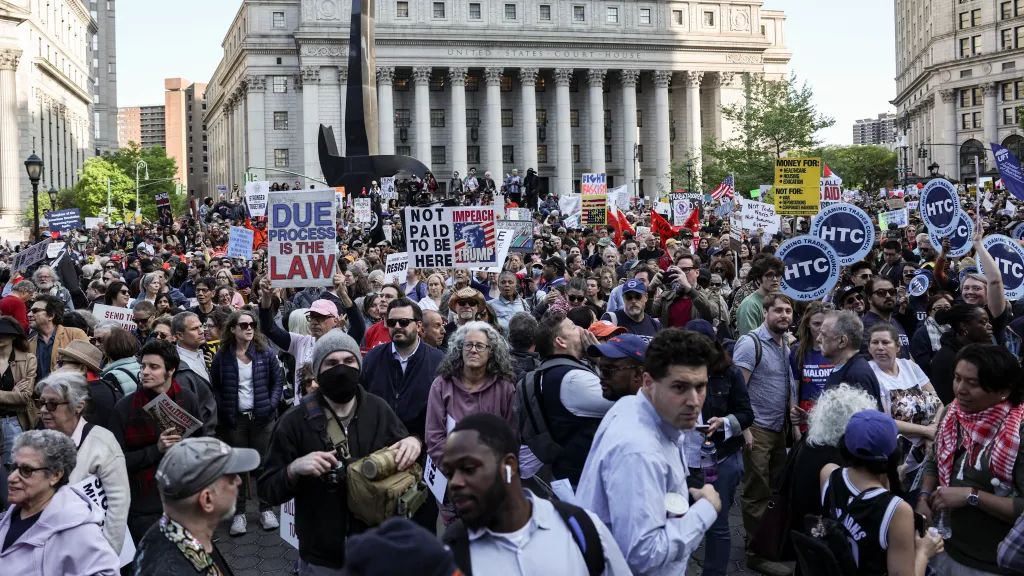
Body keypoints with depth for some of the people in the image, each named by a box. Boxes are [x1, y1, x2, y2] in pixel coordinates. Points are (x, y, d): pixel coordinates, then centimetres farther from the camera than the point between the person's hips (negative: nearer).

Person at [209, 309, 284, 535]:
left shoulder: (265, 352, -1)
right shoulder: (222, 356, -2)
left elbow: (278, 380, 5)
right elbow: (214, 386, 5)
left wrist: (272, 404, -6)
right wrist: (222, 409, -6)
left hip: (262, 416, 0)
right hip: (233, 419, 0)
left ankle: (266, 509, 19)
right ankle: (238, 513, 15)